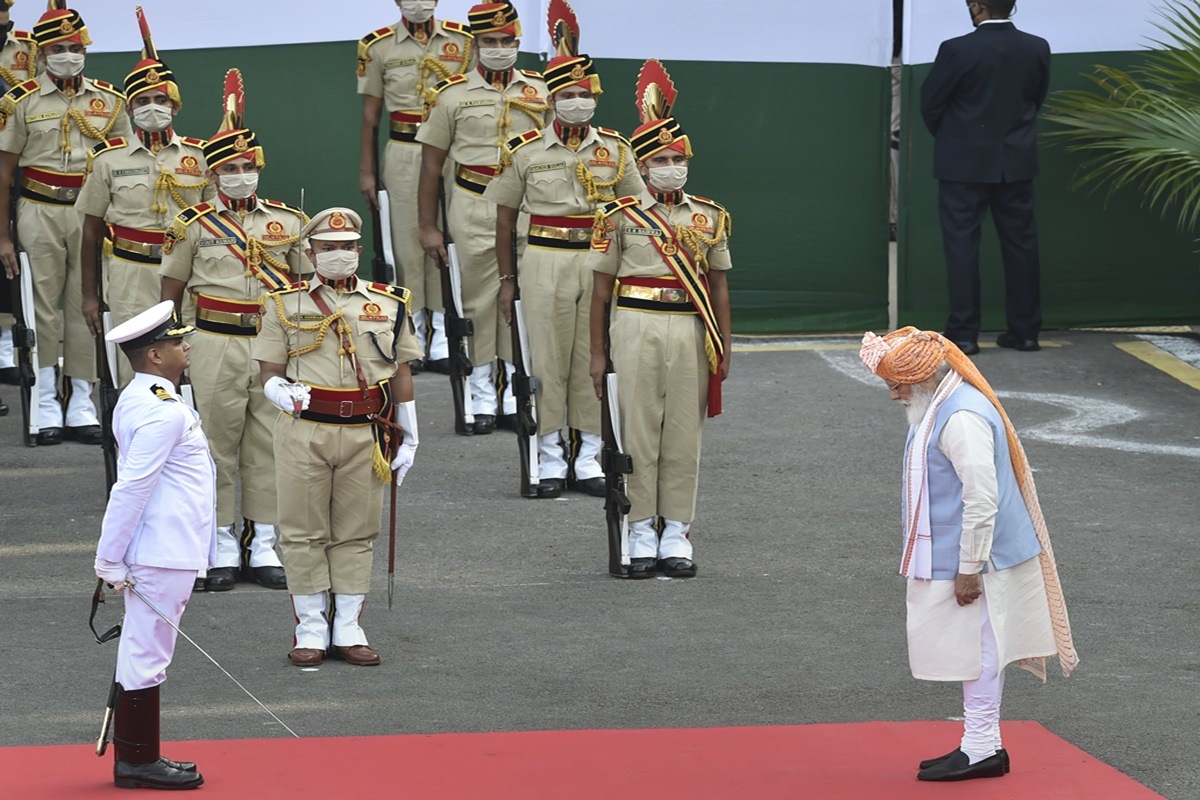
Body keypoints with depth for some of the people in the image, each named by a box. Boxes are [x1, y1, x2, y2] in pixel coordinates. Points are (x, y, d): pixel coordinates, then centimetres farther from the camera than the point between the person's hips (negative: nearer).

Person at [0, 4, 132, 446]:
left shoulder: (109, 101, 7)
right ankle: (46, 405, 4)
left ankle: (81, 405, 9)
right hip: (39, 211, -2)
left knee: (86, 306, 3)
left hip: (92, 212, 2)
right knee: (44, 305, -2)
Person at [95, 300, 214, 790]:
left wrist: (113, 557, 23)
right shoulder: (162, 413, -19)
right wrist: (110, 559, -19)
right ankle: (139, 761, 3)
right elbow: (131, 487, -22)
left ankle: (135, 759, 21)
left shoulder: (140, 401, 13)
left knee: (140, 653, 14)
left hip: (163, 552, 10)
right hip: (164, 556, -10)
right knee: (147, 653, -3)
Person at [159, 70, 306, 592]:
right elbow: (171, 291, 7)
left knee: (267, 442, 5)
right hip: (215, 346, -2)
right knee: (218, 443, 1)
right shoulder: (192, 226, 2)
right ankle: (223, 547, 10)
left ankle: (262, 545, 13)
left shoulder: (288, 222, 7)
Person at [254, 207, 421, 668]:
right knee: (304, 532, 2)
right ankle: (311, 629, 9)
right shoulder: (285, 305, 5)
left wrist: (408, 438, 11)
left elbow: (401, 374, 13)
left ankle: (349, 629, 13)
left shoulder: (389, 305, 10)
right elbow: (270, 372, 3)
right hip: (304, 431, -1)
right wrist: (284, 394, -20)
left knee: (356, 532, 6)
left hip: (364, 433, 2)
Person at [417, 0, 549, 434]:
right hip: (473, 207, -2)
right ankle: (481, 393, 6)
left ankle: (515, 386, 13)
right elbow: (432, 163, 5)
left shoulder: (540, 91, 8)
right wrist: (428, 227, 1)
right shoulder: (453, 95, 2)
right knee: (477, 296, 0)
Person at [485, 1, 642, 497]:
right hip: (544, 261, -1)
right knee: (548, 358, -1)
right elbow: (505, 217, 8)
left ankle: (588, 458, 12)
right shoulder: (526, 152, 2)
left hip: (600, 261, 1)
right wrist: (506, 279, 5)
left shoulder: (615, 150, 6)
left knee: (593, 358, 4)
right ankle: (550, 459, 7)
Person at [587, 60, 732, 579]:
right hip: (636, 326, -2)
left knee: (684, 433, 4)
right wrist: (597, 353, 2)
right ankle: (642, 535, 7)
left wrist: (723, 347, 9)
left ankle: (677, 535, 10)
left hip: (690, 328, 2)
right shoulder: (620, 217, 2)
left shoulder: (709, 217, 9)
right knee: (639, 429, 0)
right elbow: (601, 287, 4)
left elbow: (719, 284, 13)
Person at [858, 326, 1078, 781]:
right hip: (949, 558, 10)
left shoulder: (962, 419, -24)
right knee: (976, 653, 15)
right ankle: (981, 744, 22)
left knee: (975, 650, -3)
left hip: (969, 561, -10)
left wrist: (970, 568, -22)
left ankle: (981, 749, 3)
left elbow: (982, 498, -26)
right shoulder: (939, 409, 11)